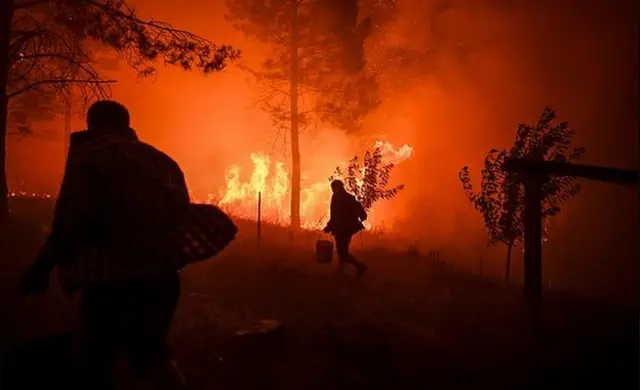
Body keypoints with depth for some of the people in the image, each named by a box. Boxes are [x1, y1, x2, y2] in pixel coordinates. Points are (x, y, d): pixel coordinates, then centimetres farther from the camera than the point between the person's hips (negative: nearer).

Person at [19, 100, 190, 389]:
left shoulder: (89, 153, -2)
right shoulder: (161, 159, 15)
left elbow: (72, 219, -14)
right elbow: (182, 216, 13)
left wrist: (43, 265, -4)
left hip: (114, 281, -6)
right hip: (162, 277, 6)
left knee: (96, 366, 11)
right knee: (148, 352, 26)